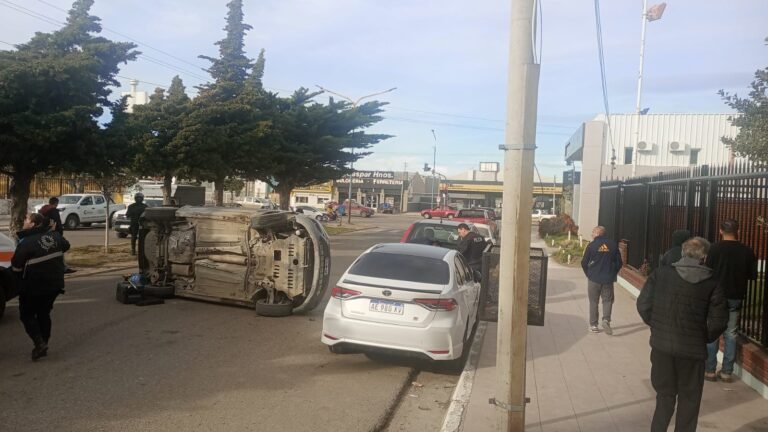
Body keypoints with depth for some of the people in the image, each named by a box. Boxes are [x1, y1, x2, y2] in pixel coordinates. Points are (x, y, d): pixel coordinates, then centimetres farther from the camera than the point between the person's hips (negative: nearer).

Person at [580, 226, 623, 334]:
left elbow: (584, 263, -5)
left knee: (593, 301, 10)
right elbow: (619, 262, 5)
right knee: (608, 300, 12)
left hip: (594, 278, -1)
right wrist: (613, 274, 16)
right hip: (608, 279, 2)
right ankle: (606, 319, -10)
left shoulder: (592, 245, -7)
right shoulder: (613, 245, 1)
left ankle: (593, 325, 12)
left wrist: (589, 274, 9)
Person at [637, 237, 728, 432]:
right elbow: (717, 322, -9)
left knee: (665, 394, 19)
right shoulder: (712, 283, -7)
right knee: (689, 400, 16)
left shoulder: (660, 274, -5)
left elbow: (643, 305, -5)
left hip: (661, 344, 2)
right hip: (692, 349, -2)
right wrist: (704, 338, 9)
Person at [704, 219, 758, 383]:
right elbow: (753, 275, 4)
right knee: (730, 334, 11)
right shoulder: (747, 251, -3)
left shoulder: (715, 248, -12)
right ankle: (727, 372, 16)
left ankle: (710, 370, 10)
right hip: (735, 297, 3)